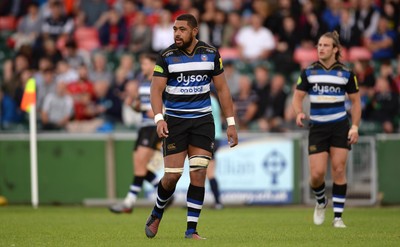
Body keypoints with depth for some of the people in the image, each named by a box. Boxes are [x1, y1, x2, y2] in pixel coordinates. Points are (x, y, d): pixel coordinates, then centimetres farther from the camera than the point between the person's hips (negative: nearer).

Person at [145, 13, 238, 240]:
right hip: (174, 121, -1)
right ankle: (157, 214, 24)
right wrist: (159, 118, -26)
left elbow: (222, 89, 6)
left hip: (202, 120, 1)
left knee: (198, 174, -9)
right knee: (172, 176, -5)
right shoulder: (166, 57, -5)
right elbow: (157, 90, -9)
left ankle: (191, 229, -2)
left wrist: (231, 123, 2)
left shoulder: (210, 54, 1)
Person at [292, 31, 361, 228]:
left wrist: (355, 127, -3)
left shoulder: (346, 73, 2)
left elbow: (355, 101, 8)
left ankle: (338, 217, 0)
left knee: (338, 170, -7)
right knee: (317, 174, -7)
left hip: (340, 127, -1)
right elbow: (297, 96, 5)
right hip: (317, 128, 1)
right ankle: (321, 202, 26)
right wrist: (299, 113, -17)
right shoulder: (308, 72, 3)